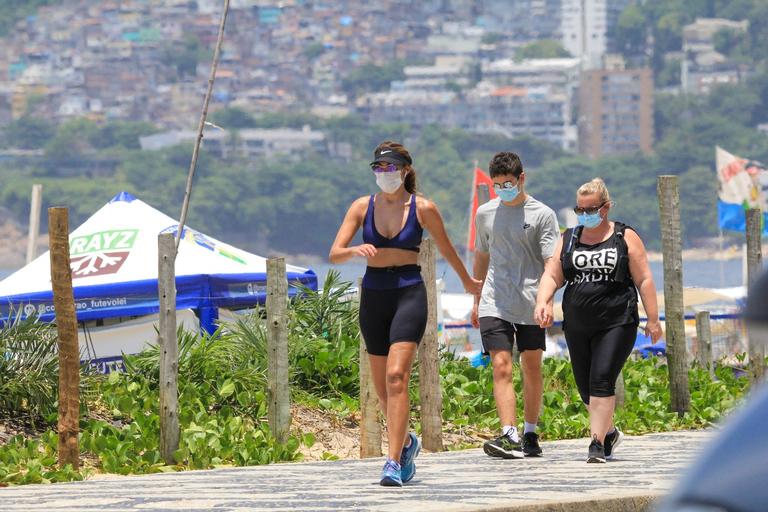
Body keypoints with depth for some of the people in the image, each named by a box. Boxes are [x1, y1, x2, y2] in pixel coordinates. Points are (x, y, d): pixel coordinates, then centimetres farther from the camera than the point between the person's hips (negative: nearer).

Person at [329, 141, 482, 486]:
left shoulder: (423, 209, -1)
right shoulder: (362, 207, 5)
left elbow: (446, 249, 15)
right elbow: (334, 254, -2)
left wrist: (468, 282, 28)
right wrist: (355, 250, -24)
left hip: (409, 293, -4)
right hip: (373, 296, 4)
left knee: (396, 376, -19)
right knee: (382, 386, 11)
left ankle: (394, 462, -23)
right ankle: (407, 443, 39)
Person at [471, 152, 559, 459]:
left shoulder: (542, 215, -2)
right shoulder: (485, 214, 10)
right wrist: (477, 300, 24)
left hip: (530, 306, -1)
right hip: (494, 305, 1)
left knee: (532, 369, 8)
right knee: (501, 368, -12)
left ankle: (530, 434, 22)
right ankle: (509, 436, -22)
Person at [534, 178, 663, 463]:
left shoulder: (625, 238, 3)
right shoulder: (568, 240, 14)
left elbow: (644, 280, 1)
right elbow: (552, 276, 9)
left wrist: (653, 319, -3)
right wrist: (542, 301, -11)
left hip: (616, 324, -5)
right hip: (577, 327, 5)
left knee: (602, 381, -17)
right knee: (586, 387, 8)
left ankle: (597, 442, -17)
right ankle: (609, 432, 31)